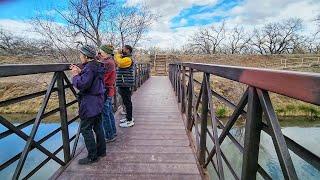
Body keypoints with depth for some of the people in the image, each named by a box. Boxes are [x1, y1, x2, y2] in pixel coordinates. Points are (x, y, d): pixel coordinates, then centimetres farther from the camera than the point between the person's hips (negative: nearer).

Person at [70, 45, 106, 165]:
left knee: (86, 129, 2)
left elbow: (82, 85, -24)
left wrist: (75, 75, -8)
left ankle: (92, 156, 12)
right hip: (98, 103, 10)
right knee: (98, 127, 17)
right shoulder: (97, 66, 10)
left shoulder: (89, 68, -19)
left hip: (89, 105, -10)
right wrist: (80, 72, 8)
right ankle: (101, 151, 30)